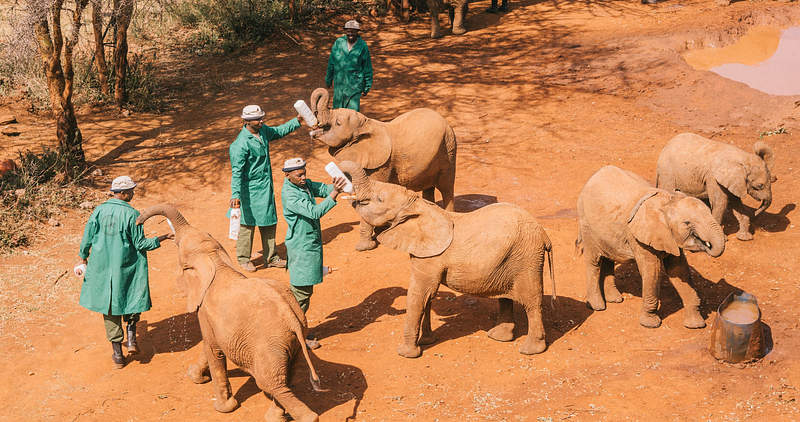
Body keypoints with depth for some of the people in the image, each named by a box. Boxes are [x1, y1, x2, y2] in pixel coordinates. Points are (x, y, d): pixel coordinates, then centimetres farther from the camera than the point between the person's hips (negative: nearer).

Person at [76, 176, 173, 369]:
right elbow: (140, 243, -11)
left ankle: (117, 353, 14)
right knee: (131, 299, 22)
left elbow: (87, 237, 3)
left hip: (102, 267, 3)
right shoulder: (131, 214, -14)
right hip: (127, 267, -3)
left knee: (110, 306, 11)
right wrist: (161, 239, 1)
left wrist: (83, 258, 18)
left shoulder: (99, 211, -3)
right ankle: (131, 336, 3)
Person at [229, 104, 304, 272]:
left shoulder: (263, 130, 1)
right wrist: (235, 195, -31)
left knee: (269, 222, 15)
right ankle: (243, 259, 21)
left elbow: (279, 131, 23)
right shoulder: (241, 144, -23)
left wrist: (297, 120, 16)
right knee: (248, 223, 4)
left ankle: (271, 258, 27)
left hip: (266, 186, 8)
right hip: (250, 189, -8)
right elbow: (236, 171, -24)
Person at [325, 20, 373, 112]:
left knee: (353, 108, -5)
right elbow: (331, 62, 9)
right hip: (339, 82, 3)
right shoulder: (338, 43, -2)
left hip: (355, 83, -3)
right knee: (338, 106, 12)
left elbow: (367, 68, 0)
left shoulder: (362, 46, -7)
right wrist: (328, 79, 14)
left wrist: (367, 87, 1)